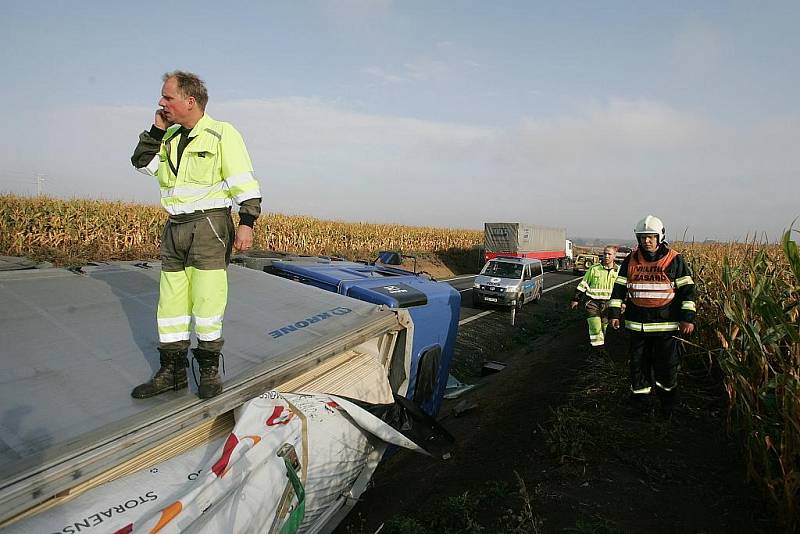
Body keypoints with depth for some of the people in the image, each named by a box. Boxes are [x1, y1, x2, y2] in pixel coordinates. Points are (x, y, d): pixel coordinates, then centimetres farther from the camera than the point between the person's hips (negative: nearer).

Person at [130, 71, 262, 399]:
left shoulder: (222, 134, -5)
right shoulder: (171, 136, 16)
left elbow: (245, 183, -11)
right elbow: (142, 163, 19)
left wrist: (247, 223, -19)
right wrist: (157, 129, 9)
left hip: (209, 227, -7)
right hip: (175, 228, 7)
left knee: (207, 300, -5)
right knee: (171, 302, 9)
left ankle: (209, 370, 12)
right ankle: (173, 372, 21)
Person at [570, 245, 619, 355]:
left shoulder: (618, 271, 2)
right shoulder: (594, 269, -4)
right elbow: (583, 285, 2)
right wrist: (576, 299, 3)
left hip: (608, 304, 2)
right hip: (593, 302, -2)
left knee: (603, 327, 11)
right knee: (595, 325, -17)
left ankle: (602, 349, 26)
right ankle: (597, 347, -9)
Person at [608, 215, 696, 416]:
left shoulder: (674, 260, -4)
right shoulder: (631, 261, 3)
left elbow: (687, 290, -3)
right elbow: (619, 288, 7)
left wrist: (688, 318, -9)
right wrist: (614, 313, 1)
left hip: (666, 324, -2)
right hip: (637, 324, 2)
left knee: (666, 365, 9)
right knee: (638, 363, 11)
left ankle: (667, 403, 29)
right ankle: (638, 400, 26)